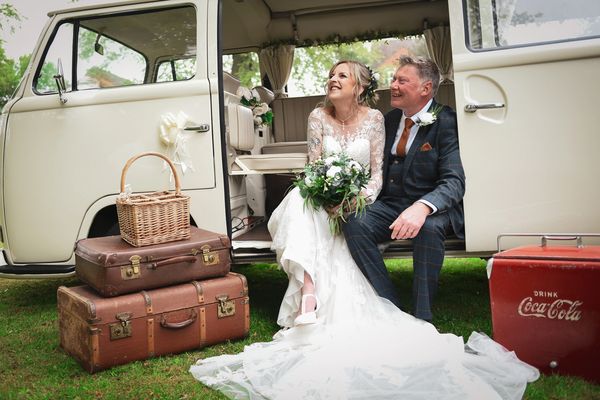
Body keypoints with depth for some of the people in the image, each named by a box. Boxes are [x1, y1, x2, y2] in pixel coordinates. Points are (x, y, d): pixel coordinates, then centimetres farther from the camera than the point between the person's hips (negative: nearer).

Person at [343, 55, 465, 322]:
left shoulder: (446, 122, -8)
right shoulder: (390, 119, 13)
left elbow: (454, 182, -19)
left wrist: (422, 208, -39)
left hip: (431, 207, -5)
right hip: (389, 204, 5)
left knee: (429, 227, -37)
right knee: (354, 223, -23)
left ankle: (422, 318, -21)